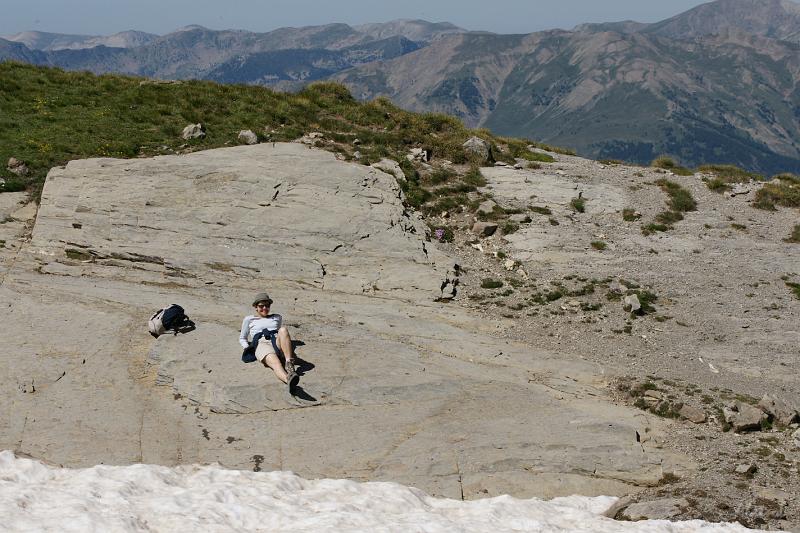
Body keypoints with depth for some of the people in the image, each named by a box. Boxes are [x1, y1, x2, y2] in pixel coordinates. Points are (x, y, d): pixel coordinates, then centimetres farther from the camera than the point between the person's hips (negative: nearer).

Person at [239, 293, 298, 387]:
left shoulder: (277, 317, 34)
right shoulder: (249, 319, 28)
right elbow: (242, 338, 31)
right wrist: (248, 349, 10)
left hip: (277, 343, 3)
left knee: (283, 330, -37)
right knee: (274, 362, -42)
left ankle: (289, 363, -51)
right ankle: (289, 379, -75)